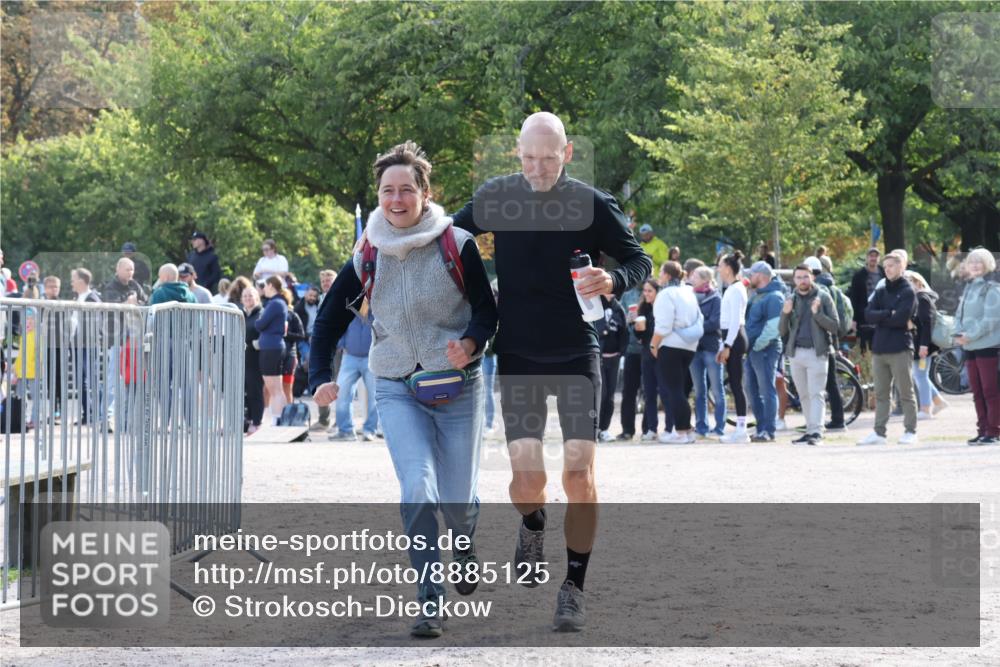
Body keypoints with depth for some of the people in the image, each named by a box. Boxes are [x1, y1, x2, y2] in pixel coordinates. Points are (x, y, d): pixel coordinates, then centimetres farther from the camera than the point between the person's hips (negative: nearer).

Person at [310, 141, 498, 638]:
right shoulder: (367, 258, 0)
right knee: (418, 490, -19)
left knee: (457, 500, 3)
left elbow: (488, 310, -3)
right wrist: (320, 377, -1)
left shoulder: (457, 246, -8)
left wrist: (470, 343, -24)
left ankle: (464, 545, 41)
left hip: (457, 388, -1)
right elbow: (330, 319, 10)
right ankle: (429, 603, -11)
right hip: (397, 391, 1)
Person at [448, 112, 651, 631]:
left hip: (577, 355, -1)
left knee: (579, 475, -9)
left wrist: (612, 281, -19)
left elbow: (639, 260, 2)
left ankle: (574, 589, 5)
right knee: (527, 477, -8)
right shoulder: (495, 198, 1)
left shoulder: (592, 205, -5)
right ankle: (532, 528, 28)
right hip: (517, 357, 1)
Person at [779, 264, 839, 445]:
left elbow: (834, 325, -3)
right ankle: (810, 430, 13)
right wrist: (785, 314, -8)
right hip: (796, 352, 5)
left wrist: (817, 314, -17)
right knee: (804, 395, 8)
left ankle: (816, 432, -18)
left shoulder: (823, 297, 1)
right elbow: (783, 331, 11)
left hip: (817, 352, -5)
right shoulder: (791, 300, 12)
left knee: (816, 394, -11)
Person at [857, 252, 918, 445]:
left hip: (900, 349, -6)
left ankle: (910, 431, 2)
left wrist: (880, 318, -4)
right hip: (879, 349, 6)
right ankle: (879, 432, 10)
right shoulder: (880, 292, 15)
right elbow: (868, 315, 1)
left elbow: (901, 318, -15)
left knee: (906, 393, -2)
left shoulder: (908, 293, -1)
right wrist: (889, 314, -12)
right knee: (881, 394, 8)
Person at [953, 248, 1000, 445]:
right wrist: (959, 334, -2)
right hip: (970, 348, 8)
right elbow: (960, 314, 17)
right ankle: (982, 430, 14)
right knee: (977, 392, 9)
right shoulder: (968, 288, 17)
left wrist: (970, 335, -18)